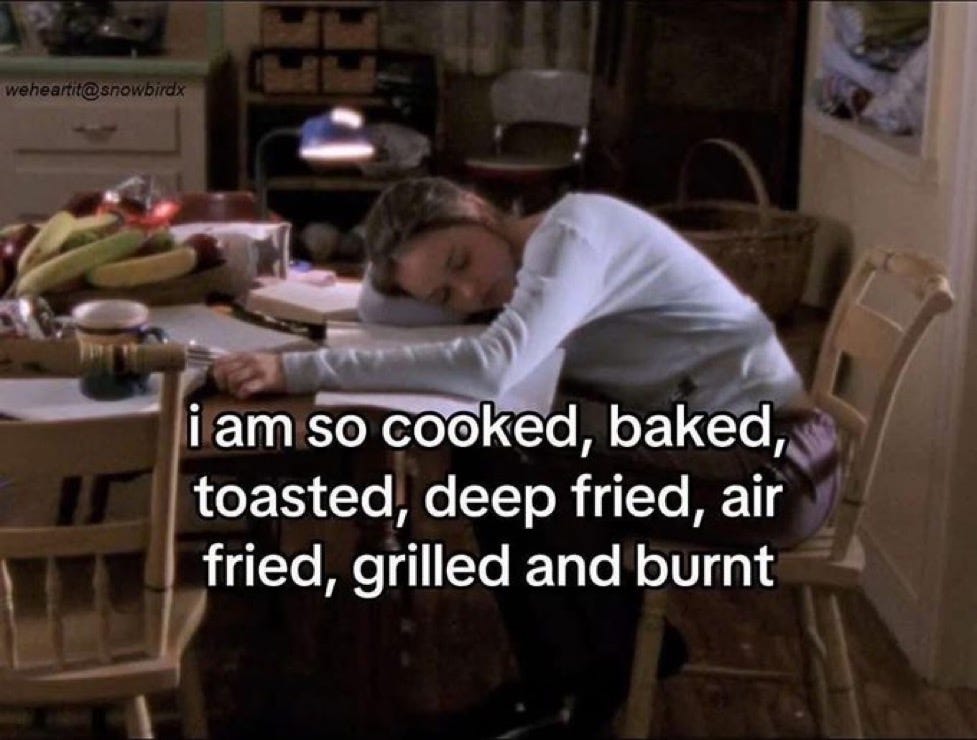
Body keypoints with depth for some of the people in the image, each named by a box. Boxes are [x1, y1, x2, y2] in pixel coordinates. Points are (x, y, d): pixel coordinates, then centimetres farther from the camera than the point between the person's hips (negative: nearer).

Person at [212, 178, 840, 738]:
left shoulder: (570, 233, -18)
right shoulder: (527, 262, 9)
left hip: (774, 461, -9)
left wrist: (297, 369, -33)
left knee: (506, 470, -17)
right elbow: (379, 309, 10)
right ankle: (619, 641, 15)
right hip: (703, 438, 9)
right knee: (491, 450, 2)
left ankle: (570, 685, 5)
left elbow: (490, 370, -33)